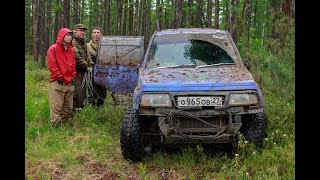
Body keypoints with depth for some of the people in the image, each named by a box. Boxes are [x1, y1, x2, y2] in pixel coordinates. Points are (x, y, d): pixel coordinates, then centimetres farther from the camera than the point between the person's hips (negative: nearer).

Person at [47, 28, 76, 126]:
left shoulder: (70, 50, 17)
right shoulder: (53, 49, -4)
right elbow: (52, 65, -10)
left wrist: (73, 77, 9)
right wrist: (59, 77, -11)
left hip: (69, 83, 7)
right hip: (57, 83, -7)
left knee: (68, 108, 9)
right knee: (56, 106, -9)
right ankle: (56, 125, -3)